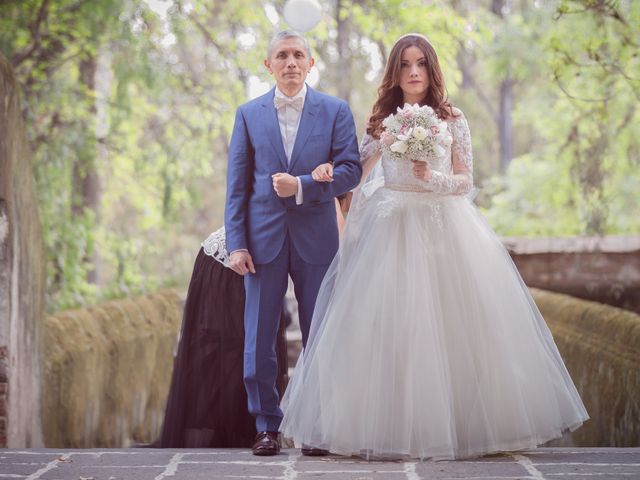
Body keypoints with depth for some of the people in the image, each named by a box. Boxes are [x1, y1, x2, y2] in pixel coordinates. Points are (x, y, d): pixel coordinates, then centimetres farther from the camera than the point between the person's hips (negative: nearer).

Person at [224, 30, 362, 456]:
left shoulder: (335, 111, 5)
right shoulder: (249, 114, 8)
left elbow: (351, 170, -4)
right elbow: (237, 185, 5)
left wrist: (302, 186, -17)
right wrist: (236, 243, -3)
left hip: (315, 238, -1)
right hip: (264, 237, 1)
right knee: (259, 339, 2)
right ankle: (267, 426, 12)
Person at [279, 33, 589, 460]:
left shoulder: (452, 120, 3)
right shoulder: (382, 121, 8)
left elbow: (466, 181, 0)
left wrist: (430, 176, -14)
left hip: (445, 230, -1)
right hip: (392, 229, 1)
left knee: (452, 326, -4)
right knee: (389, 328, -3)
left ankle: (461, 422, 7)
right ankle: (392, 426, 4)